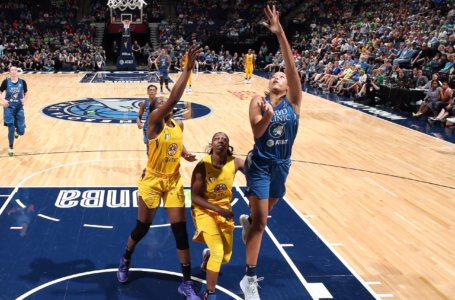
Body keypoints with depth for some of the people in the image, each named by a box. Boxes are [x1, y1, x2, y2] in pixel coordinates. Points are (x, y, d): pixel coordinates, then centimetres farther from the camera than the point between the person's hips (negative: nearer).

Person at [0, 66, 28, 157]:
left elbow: (26, 94, 7)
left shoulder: (22, 82, -3)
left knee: (21, 132, -2)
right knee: (11, 130, -4)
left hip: (19, 109, 1)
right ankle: (11, 148, 19)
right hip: (9, 108, -1)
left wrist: (24, 100, -14)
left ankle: (17, 131, 38)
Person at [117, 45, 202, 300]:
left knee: (181, 230, 1)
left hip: (174, 181, 4)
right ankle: (126, 259, 44)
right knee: (143, 227, 11)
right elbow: (174, 98, -31)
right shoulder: (154, 121, -15)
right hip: (152, 181, -4)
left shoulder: (179, 124, 3)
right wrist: (188, 68, -36)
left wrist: (186, 154, 1)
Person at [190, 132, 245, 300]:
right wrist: (218, 209, -29)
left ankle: (208, 256, 47)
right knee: (218, 251, -20)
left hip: (225, 211, 4)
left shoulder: (236, 163, -13)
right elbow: (195, 197, -20)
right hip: (204, 211, -4)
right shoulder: (203, 165, -21)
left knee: (226, 258, 9)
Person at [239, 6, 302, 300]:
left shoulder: (293, 100, -4)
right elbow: (257, 131, -19)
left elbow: (292, 65, -18)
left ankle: (247, 221, 59)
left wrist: (280, 33, -27)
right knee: (261, 219, -6)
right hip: (261, 164, -3)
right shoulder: (259, 101, -6)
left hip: (282, 164, 3)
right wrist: (267, 116, -39)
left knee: (265, 211, 21)